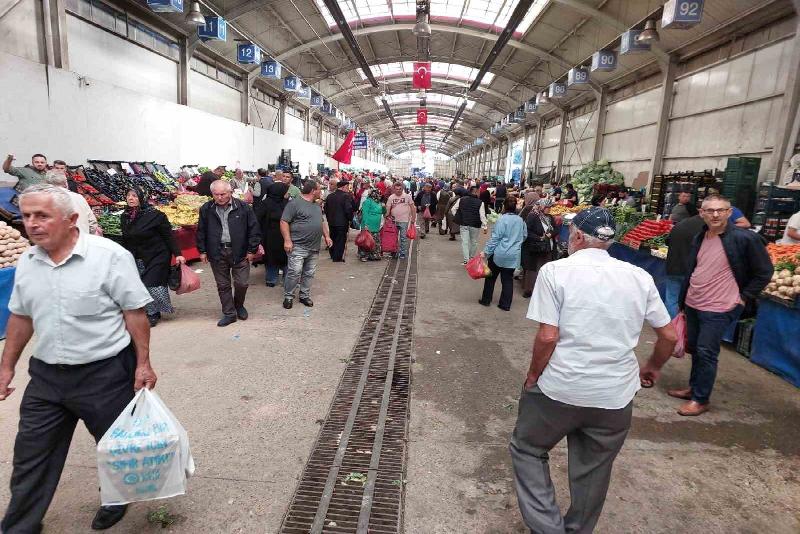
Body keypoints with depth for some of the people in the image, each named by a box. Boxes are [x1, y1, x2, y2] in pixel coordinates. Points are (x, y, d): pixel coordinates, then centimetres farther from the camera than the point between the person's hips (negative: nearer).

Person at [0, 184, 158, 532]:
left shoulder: (109, 256, -16)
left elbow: (135, 312, -14)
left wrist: (143, 364, -14)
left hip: (105, 373, -5)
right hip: (46, 375, 5)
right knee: (30, 455, 15)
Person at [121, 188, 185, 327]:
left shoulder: (154, 215, -11)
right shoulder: (125, 217, 7)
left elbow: (168, 235, -12)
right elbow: (125, 240, 16)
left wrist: (177, 254, -17)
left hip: (156, 258, -6)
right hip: (136, 260, 6)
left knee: (152, 284, -7)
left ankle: (153, 314, 10)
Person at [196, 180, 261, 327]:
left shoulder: (243, 207, -5)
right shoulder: (206, 209, 2)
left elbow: (253, 229, -1)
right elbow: (201, 231, 10)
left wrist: (252, 249, -3)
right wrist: (202, 251, 7)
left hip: (239, 251, -2)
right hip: (217, 253, 2)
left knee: (242, 283, 2)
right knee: (223, 285, 9)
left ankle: (239, 305, 31)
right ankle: (229, 313, 21)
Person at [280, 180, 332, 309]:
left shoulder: (317, 205, 16)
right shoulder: (295, 204, -9)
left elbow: (321, 222, 27)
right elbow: (284, 222, -12)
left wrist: (326, 236, 17)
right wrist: (287, 240, -18)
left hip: (314, 247, 7)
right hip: (298, 247, -7)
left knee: (309, 273, 11)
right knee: (294, 272, -9)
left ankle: (305, 296, 23)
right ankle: (288, 296, 6)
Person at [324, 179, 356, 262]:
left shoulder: (329, 196, 6)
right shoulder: (346, 196, -15)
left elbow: (326, 209, 11)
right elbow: (349, 210, -20)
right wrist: (350, 218, -5)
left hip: (331, 222, 7)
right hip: (342, 222, -6)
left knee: (333, 239, 19)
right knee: (341, 240, 3)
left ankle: (333, 256, 30)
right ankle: (337, 257, 6)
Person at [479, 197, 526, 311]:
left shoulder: (502, 219, -14)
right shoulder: (520, 220, 3)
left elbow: (495, 238, -15)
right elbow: (524, 236, 17)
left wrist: (486, 252, -11)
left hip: (499, 254, -4)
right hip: (514, 256, 4)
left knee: (491, 277, 12)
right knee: (508, 279, 10)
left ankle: (486, 300, 20)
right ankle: (506, 305, 12)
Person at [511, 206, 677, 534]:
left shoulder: (555, 271, -11)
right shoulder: (640, 277, 2)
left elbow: (548, 337, -16)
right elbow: (669, 336, 7)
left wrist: (533, 376, 0)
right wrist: (652, 368, 25)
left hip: (559, 388, -4)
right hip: (616, 395, 4)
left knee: (527, 449, 19)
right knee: (594, 470, 22)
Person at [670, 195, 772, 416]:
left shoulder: (746, 238, -13)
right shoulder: (699, 238, 7)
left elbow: (764, 272, -4)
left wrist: (743, 297, -6)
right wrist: (683, 302, 18)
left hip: (718, 309, -6)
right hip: (692, 305, 7)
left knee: (706, 352, -2)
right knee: (694, 348, 16)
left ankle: (700, 400, 12)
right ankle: (693, 387, 33)